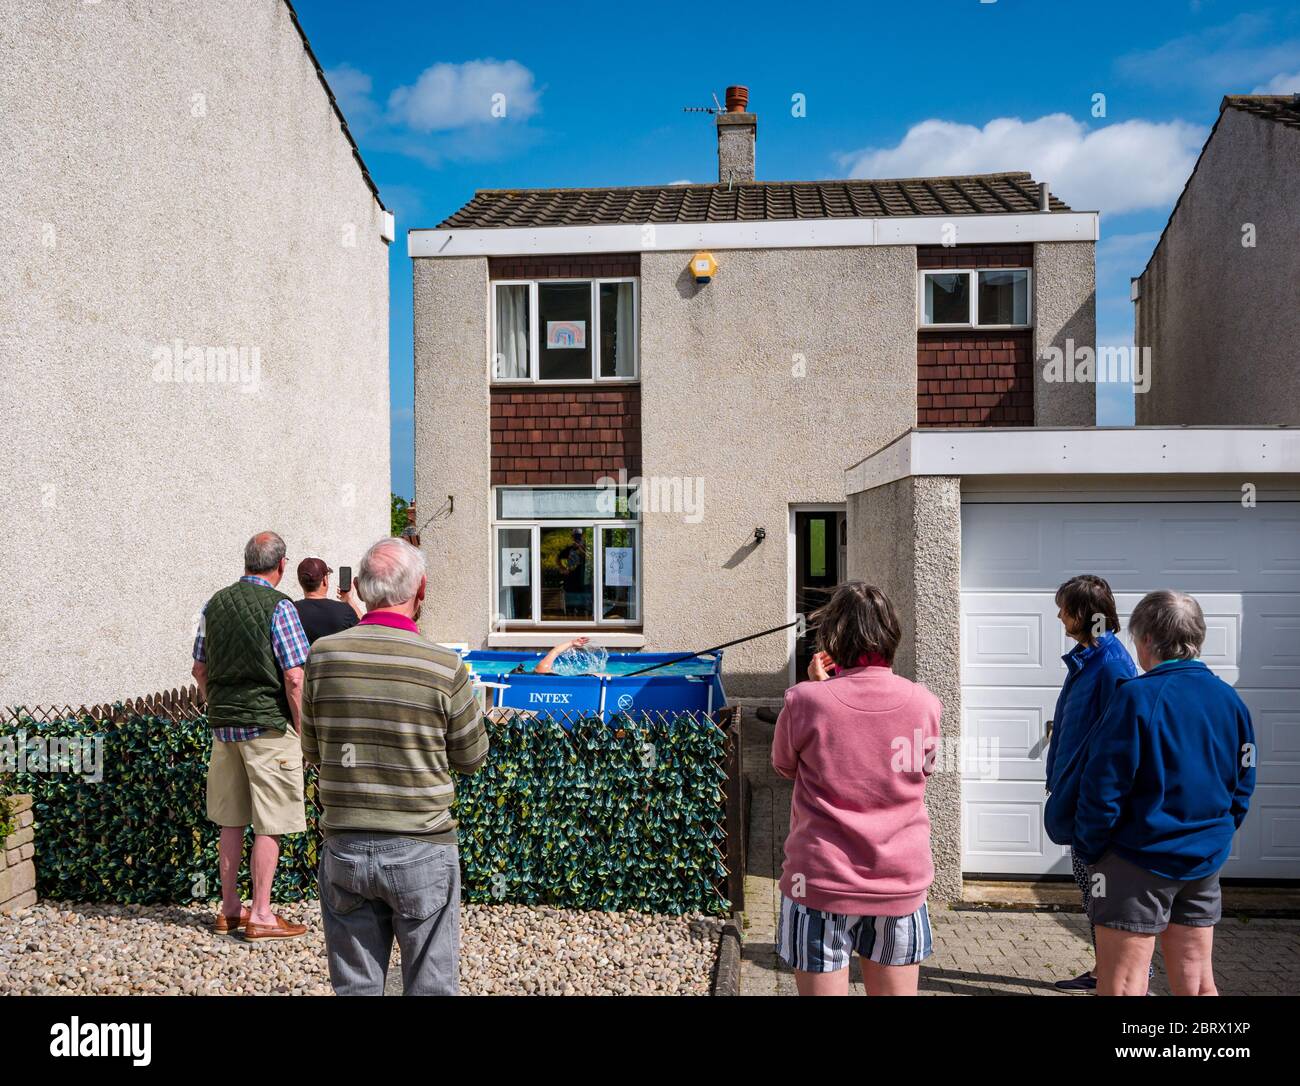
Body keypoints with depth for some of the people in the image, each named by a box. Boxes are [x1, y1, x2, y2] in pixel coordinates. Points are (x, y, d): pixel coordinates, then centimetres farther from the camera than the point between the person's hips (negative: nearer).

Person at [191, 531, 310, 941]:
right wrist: (302, 731, -7)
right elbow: (294, 678, -15)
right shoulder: (279, 607, -12)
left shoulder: (215, 604, 8)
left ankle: (229, 910, 24)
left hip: (223, 724, 7)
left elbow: (199, 669, 14)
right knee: (269, 825, 2)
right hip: (268, 726, -6)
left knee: (231, 822, 15)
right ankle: (260, 915, 6)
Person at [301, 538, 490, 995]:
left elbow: (311, 751, 7)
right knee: (431, 985, 12)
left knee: (354, 985, 18)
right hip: (421, 851, -3)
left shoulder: (323, 654, -5)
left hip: (344, 849, 3)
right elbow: (471, 757, -1)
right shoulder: (444, 666, -14)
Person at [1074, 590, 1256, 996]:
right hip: (1204, 864, 7)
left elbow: (1103, 785, -18)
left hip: (1137, 861, -7)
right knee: (1196, 984, 17)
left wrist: (1089, 849, -5)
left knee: (1120, 988, 2)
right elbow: (1242, 787, 11)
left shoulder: (1138, 696, -17)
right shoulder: (1230, 700, 3)